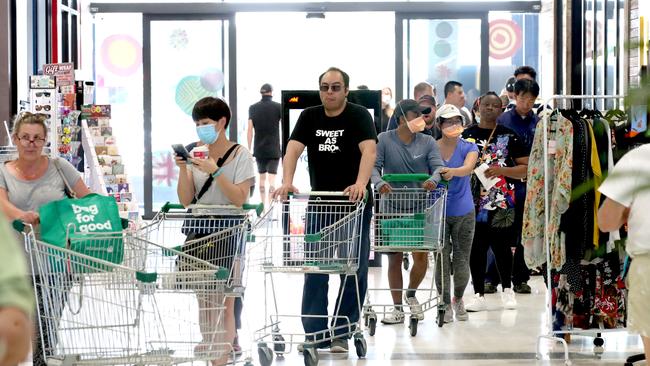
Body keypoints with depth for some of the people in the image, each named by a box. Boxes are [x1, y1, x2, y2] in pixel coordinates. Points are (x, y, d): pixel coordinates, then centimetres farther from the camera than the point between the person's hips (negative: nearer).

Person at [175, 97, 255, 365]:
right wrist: (183, 169, -9)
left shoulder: (239, 154, -4)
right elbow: (186, 200, 5)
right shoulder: (196, 153, 9)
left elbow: (239, 198, -13)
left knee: (223, 299, -9)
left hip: (226, 232, -5)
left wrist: (214, 171, -21)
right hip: (199, 230, 5)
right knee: (203, 295, 10)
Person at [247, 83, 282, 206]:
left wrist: (249, 150, 4)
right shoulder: (278, 107, -3)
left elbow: (250, 130, 0)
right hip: (274, 149, -3)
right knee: (272, 179, -7)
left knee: (262, 178, 16)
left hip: (259, 149, 3)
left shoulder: (253, 108, 3)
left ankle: (264, 206, 21)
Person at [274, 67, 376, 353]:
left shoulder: (359, 116, -7)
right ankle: (314, 333, 6)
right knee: (314, 270, 1)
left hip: (354, 204, -3)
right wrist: (287, 182, -27)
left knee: (353, 271, 1)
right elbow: (293, 149, -8)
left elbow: (369, 150, -23)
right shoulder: (309, 117, 4)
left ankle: (341, 334, 10)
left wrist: (361, 184, -40)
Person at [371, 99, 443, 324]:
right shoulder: (384, 140, -2)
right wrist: (379, 183, -30)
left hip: (419, 209, 1)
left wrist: (433, 179, -29)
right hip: (391, 208, -1)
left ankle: (411, 294, 27)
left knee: (421, 257, -2)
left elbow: (438, 165, -6)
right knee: (394, 259, 3)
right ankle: (398, 309, 13)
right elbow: (374, 166, -8)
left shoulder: (427, 142, 4)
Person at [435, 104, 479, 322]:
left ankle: (458, 300, 30)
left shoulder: (468, 148, -2)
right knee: (442, 259, -1)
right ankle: (446, 304, 13)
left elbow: (468, 167, -23)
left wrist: (452, 171, -42)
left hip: (463, 212, 1)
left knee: (462, 259, 7)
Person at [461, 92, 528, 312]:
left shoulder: (508, 137, 3)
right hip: (474, 201, 1)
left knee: (502, 247, 5)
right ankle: (479, 295, 10)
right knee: (476, 249, 3)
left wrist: (501, 170, -13)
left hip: (502, 202, -1)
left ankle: (507, 290, 23)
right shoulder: (467, 136, 8)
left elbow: (526, 168, 1)